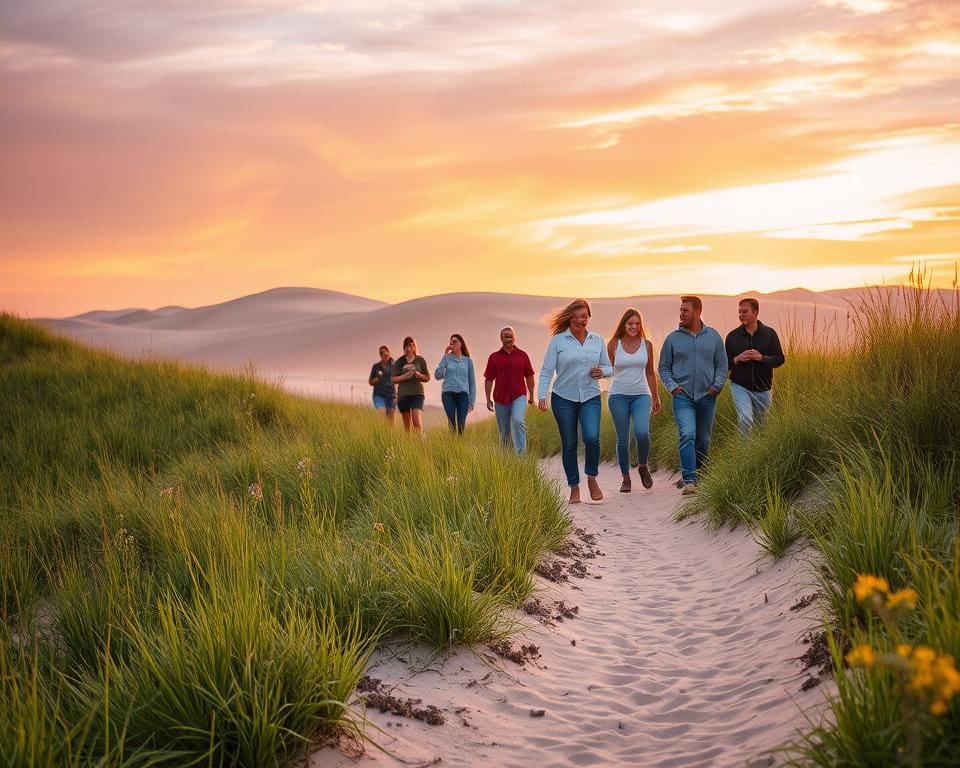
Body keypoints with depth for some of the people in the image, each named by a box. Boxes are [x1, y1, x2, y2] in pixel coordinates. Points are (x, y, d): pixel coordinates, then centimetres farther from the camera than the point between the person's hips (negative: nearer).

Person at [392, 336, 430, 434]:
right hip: (403, 395, 1)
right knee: (407, 424, 6)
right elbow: (393, 379, 5)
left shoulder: (420, 360, 7)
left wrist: (420, 375, -9)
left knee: (417, 420, -19)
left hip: (417, 393, -1)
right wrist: (404, 376, -12)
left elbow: (427, 378, 13)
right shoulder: (399, 362, 6)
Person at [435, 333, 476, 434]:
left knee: (461, 424, -9)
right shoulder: (447, 359, 9)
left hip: (463, 394, 1)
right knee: (451, 424, -8)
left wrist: (472, 400, 10)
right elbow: (438, 376, -4)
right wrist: (445, 357, -4)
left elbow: (472, 381, 15)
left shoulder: (467, 360, 12)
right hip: (448, 393, 0)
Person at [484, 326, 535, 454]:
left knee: (518, 421, -24)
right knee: (504, 430, 9)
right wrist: (488, 399, 3)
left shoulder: (523, 355, 4)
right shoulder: (494, 357, 3)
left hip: (519, 396, -1)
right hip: (501, 398, 1)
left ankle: (521, 454, -24)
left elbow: (529, 376, 12)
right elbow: (488, 379, 5)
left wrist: (531, 395, 15)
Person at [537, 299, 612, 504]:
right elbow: (546, 370, -3)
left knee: (592, 438, -18)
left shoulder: (597, 340, 8)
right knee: (569, 444, 3)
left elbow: (608, 368, 15)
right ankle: (574, 487, 16)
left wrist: (602, 372, -8)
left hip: (590, 397, 1)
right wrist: (541, 395, -13)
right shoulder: (558, 341, -2)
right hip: (563, 398, -1)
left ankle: (592, 478, 5)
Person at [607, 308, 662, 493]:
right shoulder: (613, 344, 1)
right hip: (618, 395, 0)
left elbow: (650, 373, 14)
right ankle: (626, 478, 13)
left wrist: (656, 397, 17)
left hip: (641, 395, 1)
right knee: (623, 439, 0)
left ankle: (643, 467, 7)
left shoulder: (647, 344, 7)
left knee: (642, 433, -19)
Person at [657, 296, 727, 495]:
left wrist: (716, 386, -3)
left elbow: (722, 365, 10)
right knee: (687, 435, -19)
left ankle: (696, 475, 27)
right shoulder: (673, 338, 3)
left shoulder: (713, 336, 6)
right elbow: (663, 367, 8)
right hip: (683, 396, -2)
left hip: (707, 397, 2)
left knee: (703, 440, 11)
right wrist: (672, 387, -6)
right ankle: (689, 480, -20)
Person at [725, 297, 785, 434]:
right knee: (745, 420, -21)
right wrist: (737, 359, -17)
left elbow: (780, 359, -2)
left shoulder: (769, 334, -1)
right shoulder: (732, 336, 0)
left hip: (763, 388, 2)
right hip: (740, 387, -1)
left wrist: (762, 358, -19)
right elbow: (725, 364, 4)